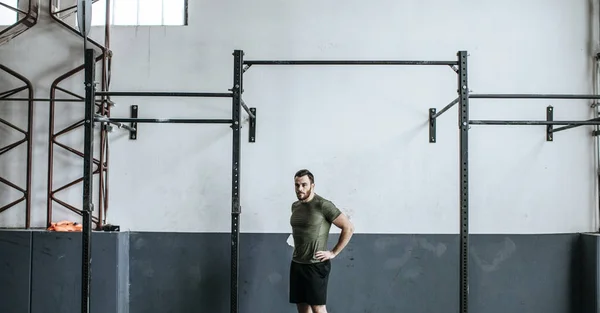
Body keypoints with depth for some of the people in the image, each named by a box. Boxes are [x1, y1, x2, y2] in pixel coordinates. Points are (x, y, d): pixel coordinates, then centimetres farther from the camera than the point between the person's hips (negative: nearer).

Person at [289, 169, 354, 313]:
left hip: (316, 265, -7)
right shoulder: (295, 206, 10)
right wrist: (298, 247, 13)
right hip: (296, 264, 7)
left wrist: (333, 253, -11)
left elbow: (348, 227, -12)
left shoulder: (323, 205, -13)